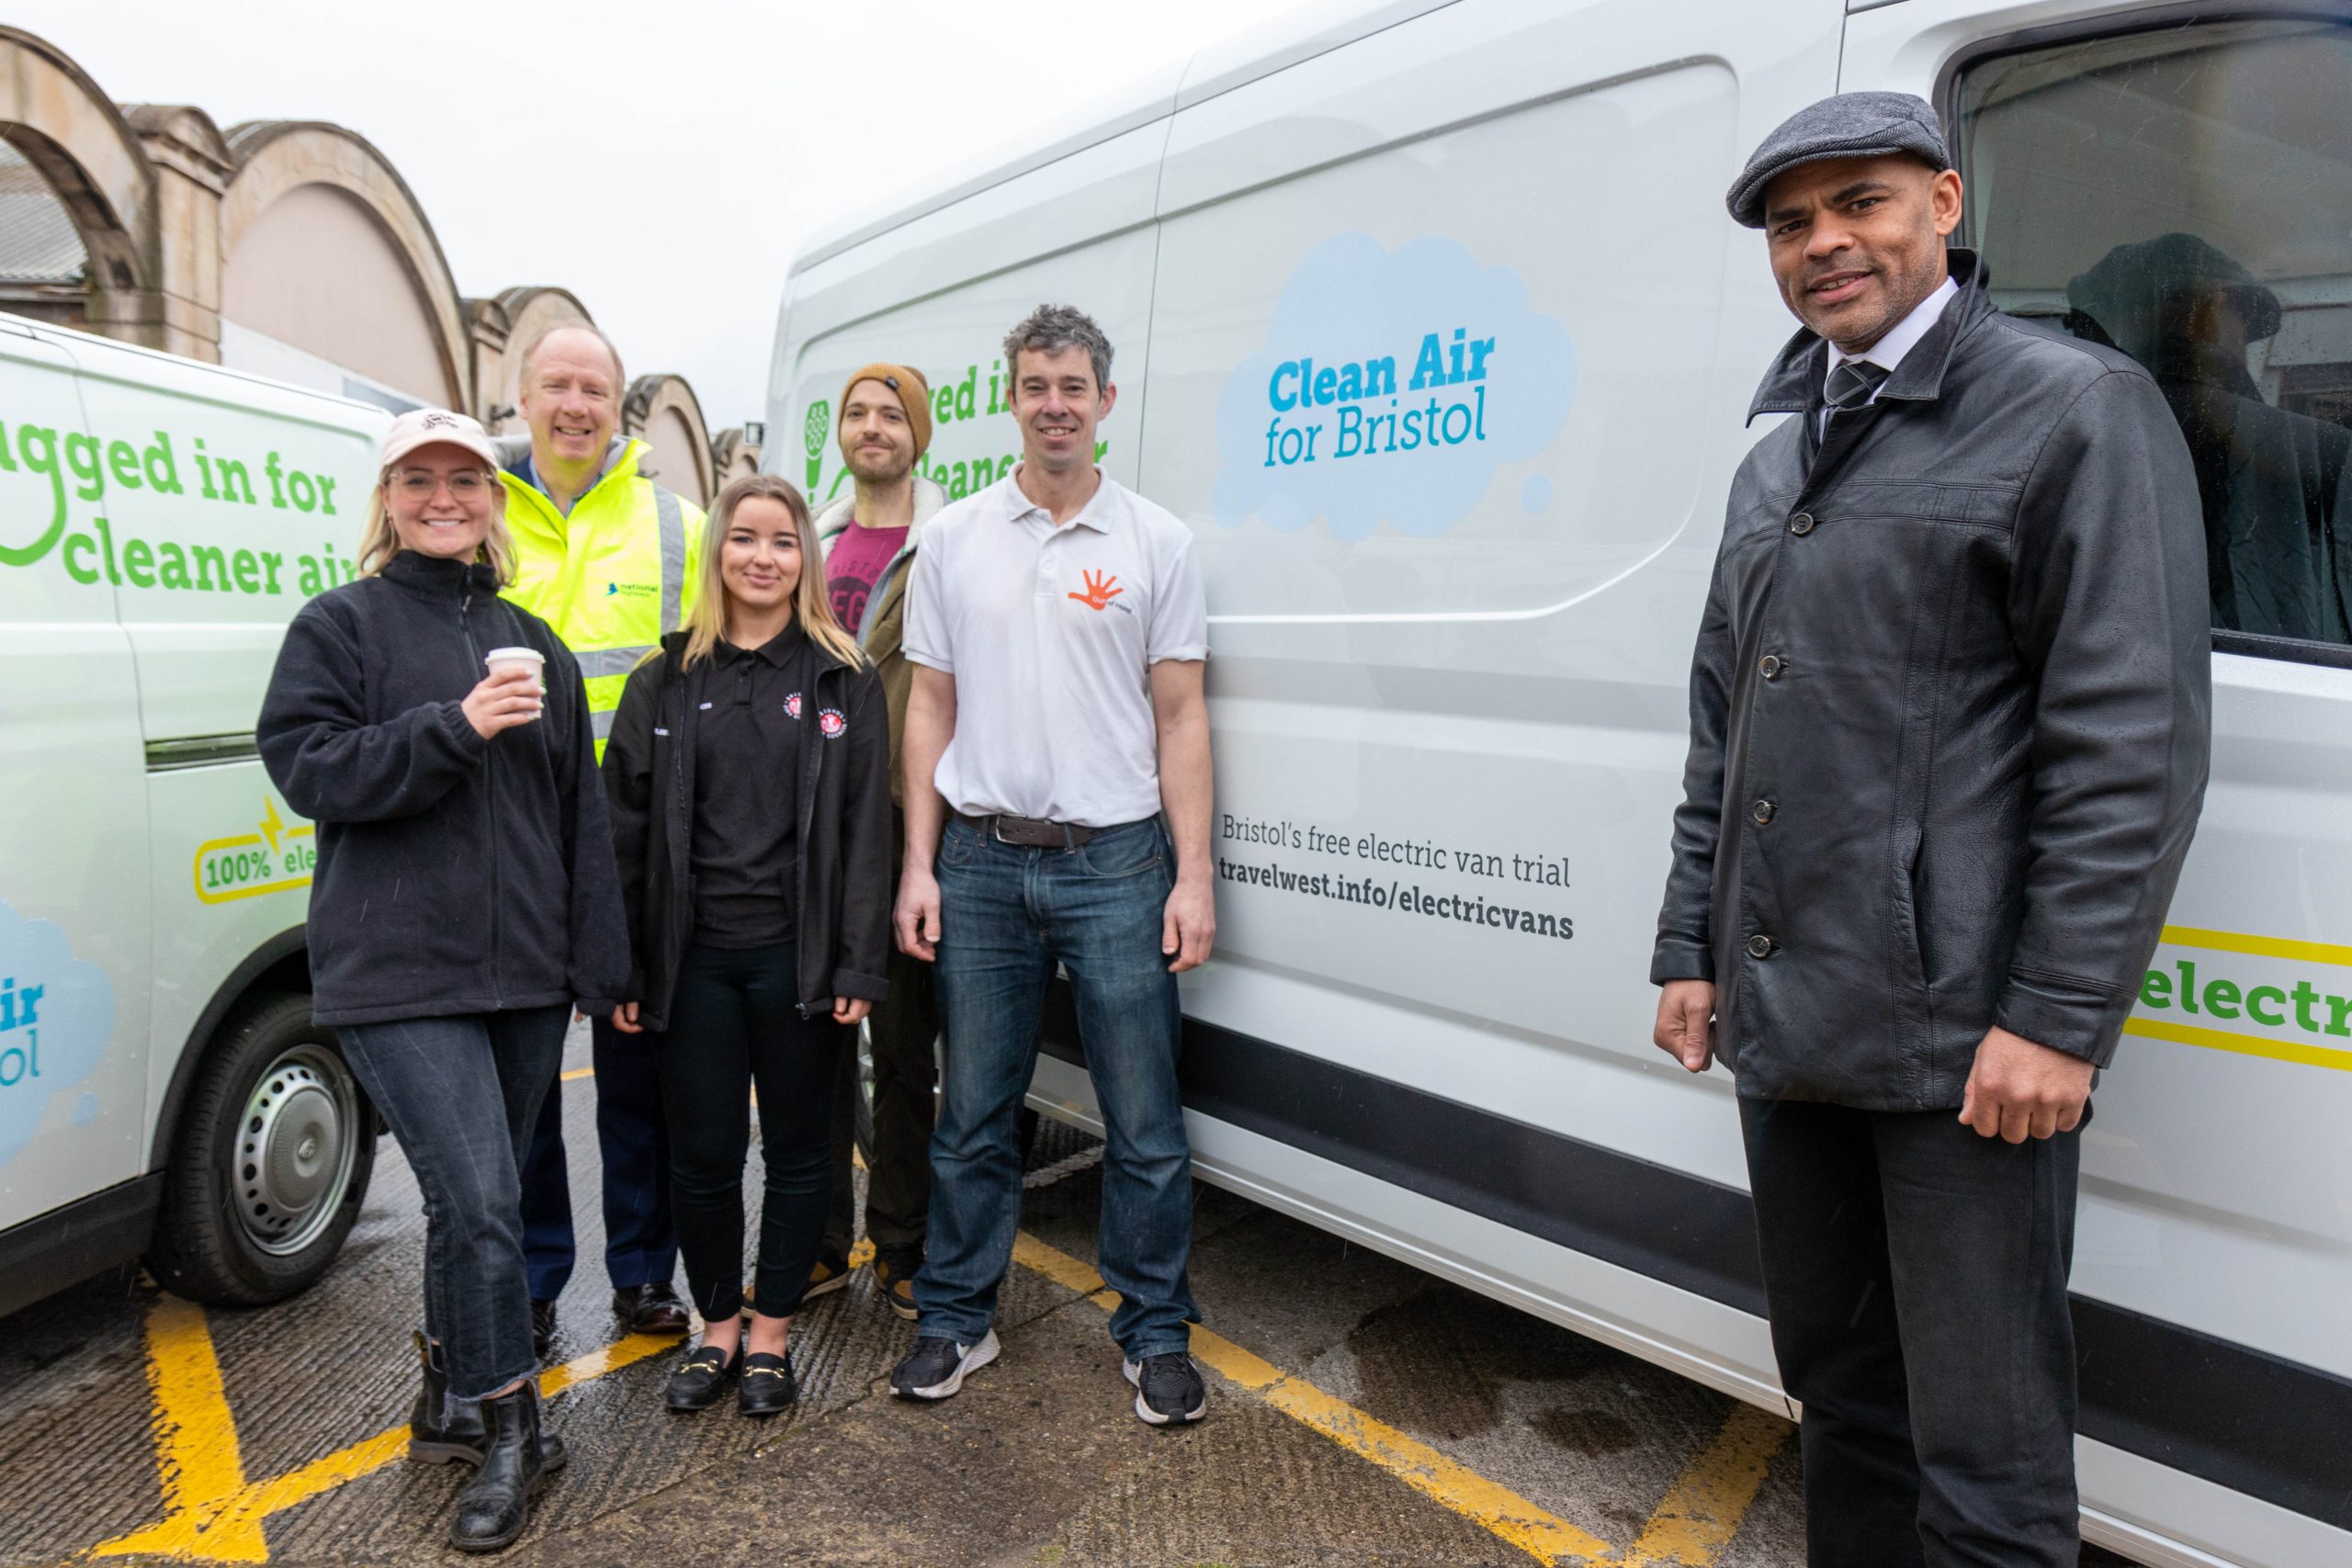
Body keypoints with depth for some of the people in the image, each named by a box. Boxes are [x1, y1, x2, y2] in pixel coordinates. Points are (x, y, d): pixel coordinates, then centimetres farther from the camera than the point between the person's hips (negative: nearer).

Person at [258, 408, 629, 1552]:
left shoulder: (533, 643, 15)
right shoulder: (340, 625, 2)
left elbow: (580, 812, 13)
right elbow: (307, 768, -8)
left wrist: (604, 960, 9)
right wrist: (456, 726, -19)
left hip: (526, 973, 5)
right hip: (398, 976, -5)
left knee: (471, 1199, 14)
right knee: (480, 1201, -10)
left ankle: (452, 1398, 33)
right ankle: (508, 1426, 9)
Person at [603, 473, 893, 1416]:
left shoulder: (844, 680, 2)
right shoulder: (667, 680, 6)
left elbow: (867, 828, -2)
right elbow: (625, 826, 4)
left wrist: (859, 965, -8)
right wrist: (619, 967, -1)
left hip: (796, 957, -1)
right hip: (693, 956, 1)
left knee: (796, 1151, 10)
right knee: (700, 1154, 9)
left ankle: (770, 1337, 27)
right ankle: (717, 1329, 30)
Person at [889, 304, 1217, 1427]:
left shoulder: (1155, 542, 4)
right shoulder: (953, 538, 8)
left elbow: (1181, 720, 2)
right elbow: (929, 709, 9)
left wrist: (1192, 878, -5)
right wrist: (919, 864, 3)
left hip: (1114, 860, -1)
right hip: (982, 860, 2)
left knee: (1144, 1121, 5)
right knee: (973, 1113, 11)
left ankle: (1155, 1334, 22)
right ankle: (956, 1318, 28)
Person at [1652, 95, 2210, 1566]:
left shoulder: (2076, 409, -6)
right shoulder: (1777, 459, 16)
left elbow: (2137, 744, -13)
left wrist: (2060, 1017, -17)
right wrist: (1691, 947, 14)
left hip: (1960, 1042, -7)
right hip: (1781, 1020, 7)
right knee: (1843, 1395, 21)